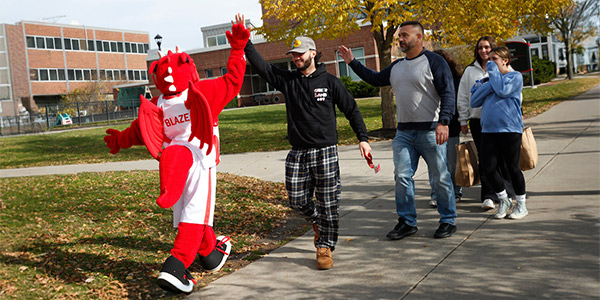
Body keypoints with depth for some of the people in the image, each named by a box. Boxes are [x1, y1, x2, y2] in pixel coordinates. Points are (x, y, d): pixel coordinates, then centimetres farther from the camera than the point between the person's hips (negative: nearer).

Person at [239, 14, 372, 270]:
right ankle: (318, 223, 34)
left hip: (325, 152, -3)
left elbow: (352, 110, 5)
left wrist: (363, 139, 0)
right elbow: (259, 64, 3)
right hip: (297, 154, 3)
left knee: (327, 203, 0)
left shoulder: (330, 82, 2)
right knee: (297, 201, 3)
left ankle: (324, 247, 14)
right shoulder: (287, 80, 8)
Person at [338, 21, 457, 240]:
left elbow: (448, 93, -11)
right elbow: (375, 79, 30)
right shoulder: (396, 67, 16)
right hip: (404, 132, 6)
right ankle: (407, 222, 13)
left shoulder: (434, 61, -5)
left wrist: (443, 122, -23)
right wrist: (352, 62, 25)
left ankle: (448, 221, 16)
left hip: (430, 131, -6)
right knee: (402, 177, 3)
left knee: (440, 178, 2)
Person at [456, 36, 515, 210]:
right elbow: (462, 97, 13)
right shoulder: (470, 71, 12)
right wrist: (463, 120, 8)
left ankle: (508, 194, 18)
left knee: (504, 157, 3)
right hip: (478, 120, 1)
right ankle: (488, 196, 2)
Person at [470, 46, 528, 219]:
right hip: (488, 129, 5)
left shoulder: (515, 76, 2)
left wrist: (493, 71, -5)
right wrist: (488, 85, -3)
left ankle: (521, 205, 18)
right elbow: (474, 101, 8)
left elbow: (502, 91, -17)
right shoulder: (489, 79, 19)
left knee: (512, 167, 1)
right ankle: (503, 201, 18)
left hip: (510, 129, -5)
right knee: (487, 167, -2)